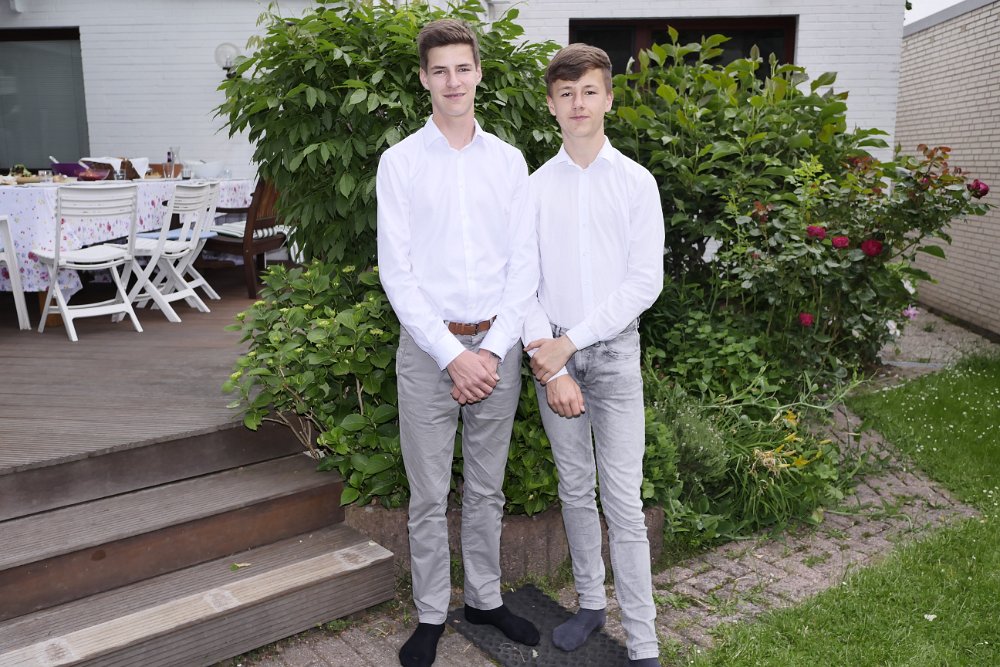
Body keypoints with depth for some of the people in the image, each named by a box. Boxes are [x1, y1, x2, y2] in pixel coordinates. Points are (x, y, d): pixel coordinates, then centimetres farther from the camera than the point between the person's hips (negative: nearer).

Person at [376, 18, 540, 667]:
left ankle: (485, 597, 33)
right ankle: (432, 614, 25)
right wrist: (453, 355, -12)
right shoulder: (401, 162, -1)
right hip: (429, 347, -2)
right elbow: (396, 271, -6)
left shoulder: (509, 161, 5)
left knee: (487, 489, 15)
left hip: (497, 346, 2)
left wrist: (494, 349, -8)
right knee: (429, 498, 7)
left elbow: (525, 262, 3)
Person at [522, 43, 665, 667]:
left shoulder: (636, 182, -2)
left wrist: (571, 342, -13)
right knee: (575, 490, 13)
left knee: (624, 501, -3)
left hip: (614, 352, -2)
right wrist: (551, 368, -10)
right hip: (554, 354, 2)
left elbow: (645, 281, -8)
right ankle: (591, 602, 31)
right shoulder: (536, 186, 3)